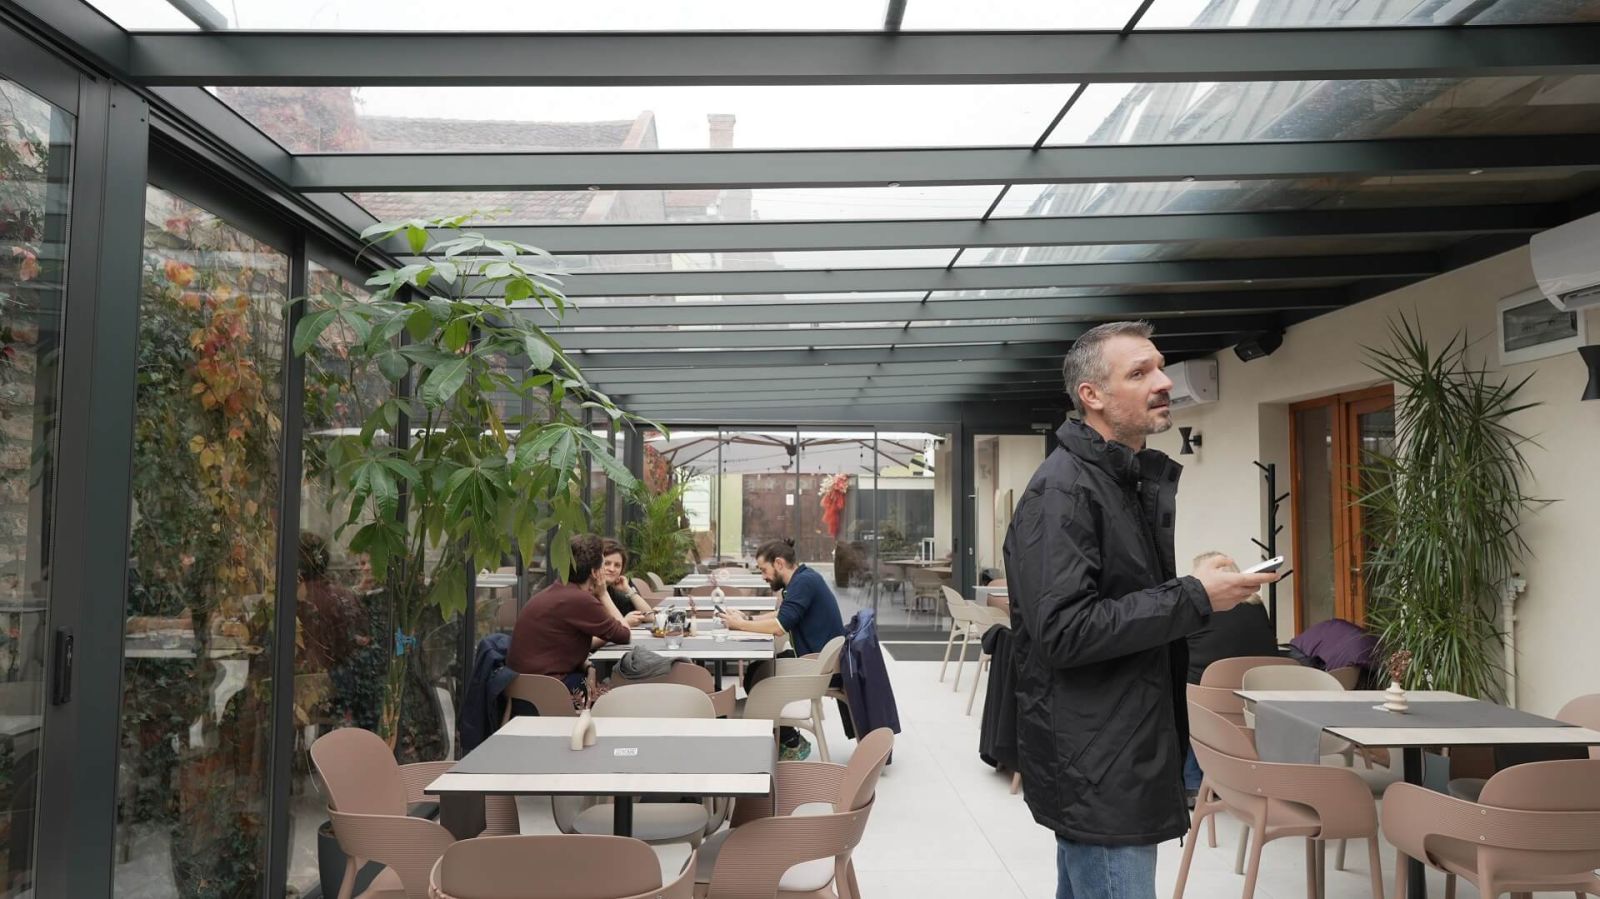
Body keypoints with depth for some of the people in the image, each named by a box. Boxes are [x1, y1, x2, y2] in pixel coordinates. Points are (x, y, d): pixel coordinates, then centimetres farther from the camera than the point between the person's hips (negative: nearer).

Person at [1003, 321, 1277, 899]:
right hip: (1094, 773, -9)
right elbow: (1063, 631, -25)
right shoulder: (1062, 490, -17)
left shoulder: (1143, 481, 14)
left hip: (1130, 757, 9)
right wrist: (1194, 598, -22)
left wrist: (1214, 588, 5)